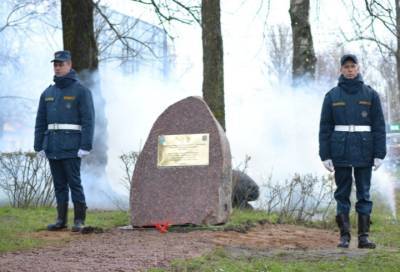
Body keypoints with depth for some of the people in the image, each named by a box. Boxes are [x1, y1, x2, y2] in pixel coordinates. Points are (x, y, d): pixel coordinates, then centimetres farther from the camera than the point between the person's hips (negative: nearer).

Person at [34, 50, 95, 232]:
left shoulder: (81, 91, -3)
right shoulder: (48, 93, 13)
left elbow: (88, 120, -9)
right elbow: (41, 121, 14)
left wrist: (85, 146, -16)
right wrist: (39, 146, 7)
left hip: (71, 147, -5)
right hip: (53, 146, 6)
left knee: (74, 182, -7)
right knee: (59, 183, 8)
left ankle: (79, 220, -1)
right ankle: (61, 219, 13)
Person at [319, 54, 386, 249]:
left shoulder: (370, 94, 5)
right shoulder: (332, 96, 5)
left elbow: (379, 125, 4)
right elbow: (325, 127, 5)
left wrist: (379, 154, -3)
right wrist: (325, 155, -2)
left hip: (364, 151, 0)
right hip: (340, 151, 0)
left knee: (364, 193, 2)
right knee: (342, 193, 3)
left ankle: (363, 236, 4)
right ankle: (344, 235, 7)